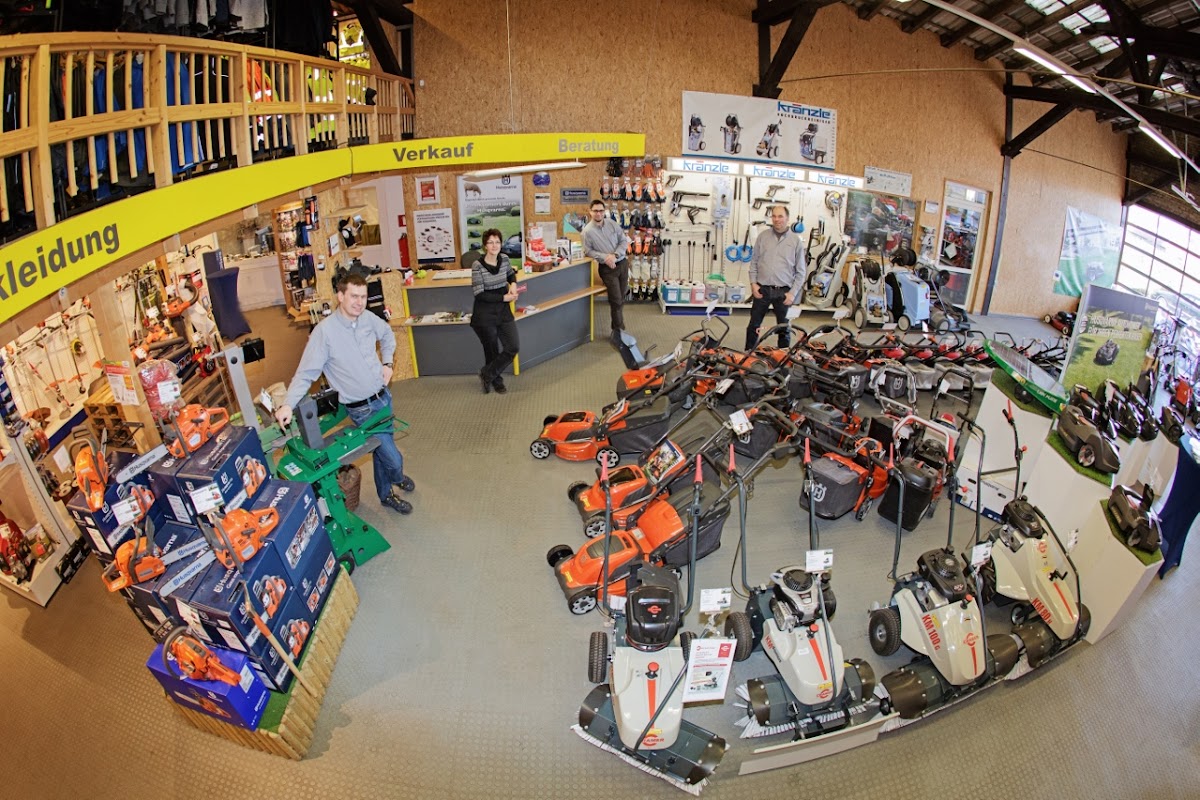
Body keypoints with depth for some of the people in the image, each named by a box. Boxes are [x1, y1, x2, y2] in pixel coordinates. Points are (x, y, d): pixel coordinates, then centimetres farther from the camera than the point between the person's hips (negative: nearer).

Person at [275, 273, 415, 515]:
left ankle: (386, 495, 47)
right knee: (392, 457, -3)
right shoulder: (325, 331, -22)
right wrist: (288, 404, -30)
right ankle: (397, 477, 32)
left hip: (383, 396, 6)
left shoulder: (368, 318, -4)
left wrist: (387, 363, 7)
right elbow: (306, 373, -20)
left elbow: (387, 334, 19)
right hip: (362, 409, -6)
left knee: (382, 449, 24)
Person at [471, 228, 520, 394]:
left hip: (504, 311, 5)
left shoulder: (504, 259, 0)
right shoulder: (477, 266, -16)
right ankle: (496, 381, 33)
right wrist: (504, 297, -18)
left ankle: (487, 374, 19)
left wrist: (513, 284, 0)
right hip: (485, 314, -5)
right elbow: (479, 294, -19)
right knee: (492, 351, 8)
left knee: (513, 347, 0)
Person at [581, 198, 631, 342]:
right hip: (607, 268, -4)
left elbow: (624, 241, 1)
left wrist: (615, 255, -15)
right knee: (616, 300, -6)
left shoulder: (612, 223, 1)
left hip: (622, 263, 4)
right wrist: (605, 258, -19)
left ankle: (616, 326, 26)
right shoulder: (587, 230, -8)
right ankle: (619, 329, 5)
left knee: (621, 298, 11)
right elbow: (588, 251, -8)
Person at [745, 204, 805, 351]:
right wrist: (753, 283, -3)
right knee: (753, 325, 9)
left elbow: (800, 271, 1)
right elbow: (754, 261, 8)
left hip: (783, 292, -1)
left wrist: (793, 293, -7)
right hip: (762, 289, 1)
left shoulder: (795, 240, -1)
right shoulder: (763, 236, 3)